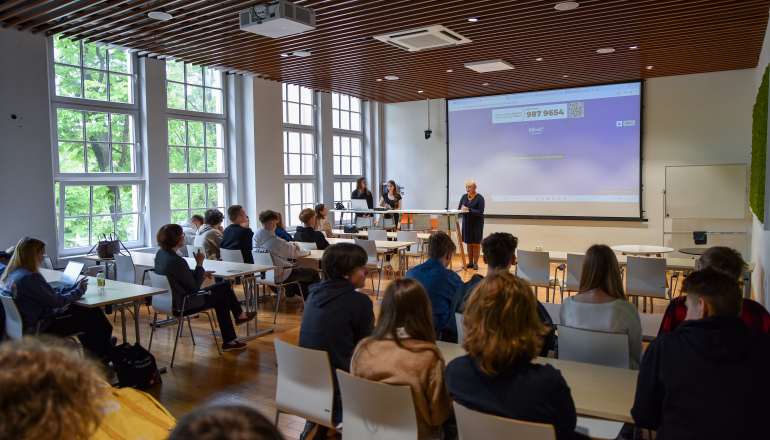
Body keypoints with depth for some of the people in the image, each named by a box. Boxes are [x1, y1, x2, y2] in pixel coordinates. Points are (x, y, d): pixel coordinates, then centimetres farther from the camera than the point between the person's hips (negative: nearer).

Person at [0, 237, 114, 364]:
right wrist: (79, 290, -5)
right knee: (93, 315, -1)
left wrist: (74, 286, 7)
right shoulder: (29, 277, -26)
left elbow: (50, 292, 9)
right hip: (40, 328, -10)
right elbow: (57, 300, -21)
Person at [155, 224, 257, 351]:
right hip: (184, 303, -9)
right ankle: (240, 315, 31)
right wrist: (199, 264, -15)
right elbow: (195, 287, -21)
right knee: (225, 286, 5)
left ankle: (229, 341, 23)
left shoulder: (160, 254, 1)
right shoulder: (176, 261, -30)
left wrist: (201, 273, 15)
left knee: (223, 300, 15)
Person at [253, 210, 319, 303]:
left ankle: (290, 295, 42)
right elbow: (294, 253, -15)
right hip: (279, 277, -9)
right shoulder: (274, 240, -28)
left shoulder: (256, 237, -4)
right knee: (314, 273, 4)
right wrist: (307, 252, 4)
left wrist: (290, 245, -3)